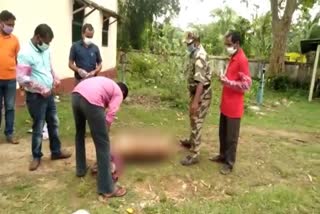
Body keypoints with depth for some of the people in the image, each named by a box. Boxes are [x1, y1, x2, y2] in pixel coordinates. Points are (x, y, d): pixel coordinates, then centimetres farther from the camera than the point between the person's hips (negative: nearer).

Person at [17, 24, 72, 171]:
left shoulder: (45, 50, 5)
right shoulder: (25, 53, -18)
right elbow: (22, 79, -22)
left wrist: (55, 78, 2)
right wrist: (41, 89, -23)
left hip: (49, 94, 7)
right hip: (35, 97, -7)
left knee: (54, 124, 15)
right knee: (38, 127, 4)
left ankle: (56, 151, 30)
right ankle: (36, 156, 23)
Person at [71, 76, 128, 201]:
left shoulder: (107, 83, 37)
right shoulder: (118, 93, 18)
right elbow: (110, 116, 4)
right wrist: (104, 132, 18)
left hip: (76, 95, 8)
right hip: (91, 100, -7)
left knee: (80, 134, 30)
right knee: (103, 144, 0)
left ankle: (80, 169, 45)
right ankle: (107, 189, 6)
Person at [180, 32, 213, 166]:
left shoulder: (199, 56, -21)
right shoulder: (195, 54, 11)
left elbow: (201, 81, -29)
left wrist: (195, 101, -33)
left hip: (201, 95, -10)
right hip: (196, 93, 10)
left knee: (197, 123, -6)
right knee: (193, 120, 24)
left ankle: (194, 155, 1)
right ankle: (192, 142, 44)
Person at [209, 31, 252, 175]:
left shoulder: (242, 60, -17)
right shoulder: (233, 58, 13)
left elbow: (246, 85, -21)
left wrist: (227, 82, -21)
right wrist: (224, 78, 7)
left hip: (234, 107, -9)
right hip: (225, 104, 9)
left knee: (231, 136, 4)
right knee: (222, 133, 20)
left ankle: (229, 163, 18)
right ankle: (223, 155, 36)